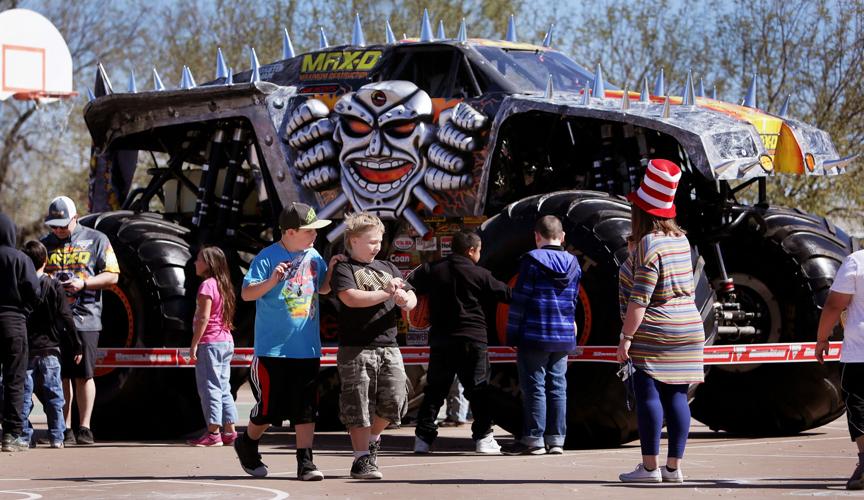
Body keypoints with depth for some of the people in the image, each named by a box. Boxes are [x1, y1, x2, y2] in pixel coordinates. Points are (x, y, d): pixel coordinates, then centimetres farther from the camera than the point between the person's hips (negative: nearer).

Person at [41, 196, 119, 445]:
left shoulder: (96, 240, 5)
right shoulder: (46, 244, 15)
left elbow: (112, 275, 2)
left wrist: (83, 283, -12)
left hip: (85, 318, -3)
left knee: (83, 375, -2)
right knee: (60, 375, 1)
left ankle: (84, 427, 4)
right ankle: (65, 429, 5)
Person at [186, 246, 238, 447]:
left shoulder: (207, 285, -12)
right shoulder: (223, 285, 14)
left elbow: (204, 318, -18)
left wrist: (194, 344, -14)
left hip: (210, 342, -9)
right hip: (226, 342, 9)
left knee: (209, 388, -6)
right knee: (223, 388, 12)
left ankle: (213, 433, -8)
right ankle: (229, 431, 12)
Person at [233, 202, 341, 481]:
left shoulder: (313, 256, 8)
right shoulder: (268, 258, -10)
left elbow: (323, 288, 22)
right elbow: (246, 293, -13)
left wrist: (331, 270, 3)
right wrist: (272, 280, -27)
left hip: (307, 349, 5)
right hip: (273, 349, -5)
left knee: (306, 408, 1)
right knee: (269, 408, 3)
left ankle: (305, 462, 4)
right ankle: (247, 445, 29)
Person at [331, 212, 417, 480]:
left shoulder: (388, 268, 19)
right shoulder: (344, 269, 0)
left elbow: (412, 298, 15)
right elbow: (350, 297, -17)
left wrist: (405, 300, -10)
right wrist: (386, 293, -11)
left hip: (388, 345, 5)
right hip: (356, 348, -5)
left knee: (394, 399, -2)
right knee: (359, 405, -2)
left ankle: (373, 437, 26)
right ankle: (362, 458, 5)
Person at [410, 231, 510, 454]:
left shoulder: (432, 270, 4)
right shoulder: (479, 274, -3)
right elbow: (504, 293, 4)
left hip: (440, 339, 3)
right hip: (473, 339, -3)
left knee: (435, 389, 8)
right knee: (478, 389, 4)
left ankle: (423, 437, 4)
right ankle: (483, 437, 0)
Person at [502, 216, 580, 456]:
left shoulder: (532, 260, -10)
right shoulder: (573, 264, 8)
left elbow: (519, 300, -10)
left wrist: (513, 334, -4)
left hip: (534, 337, -5)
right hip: (564, 337, 5)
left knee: (534, 388, -1)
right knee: (557, 387, 8)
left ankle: (534, 439, -2)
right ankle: (556, 439, 9)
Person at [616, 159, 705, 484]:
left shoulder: (647, 245, -14)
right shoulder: (680, 240, 10)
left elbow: (639, 299, -18)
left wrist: (626, 337, -17)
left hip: (653, 334, -8)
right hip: (689, 330, 8)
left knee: (648, 396, -5)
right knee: (676, 397, 6)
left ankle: (650, 466, -7)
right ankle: (674, 466, 7)